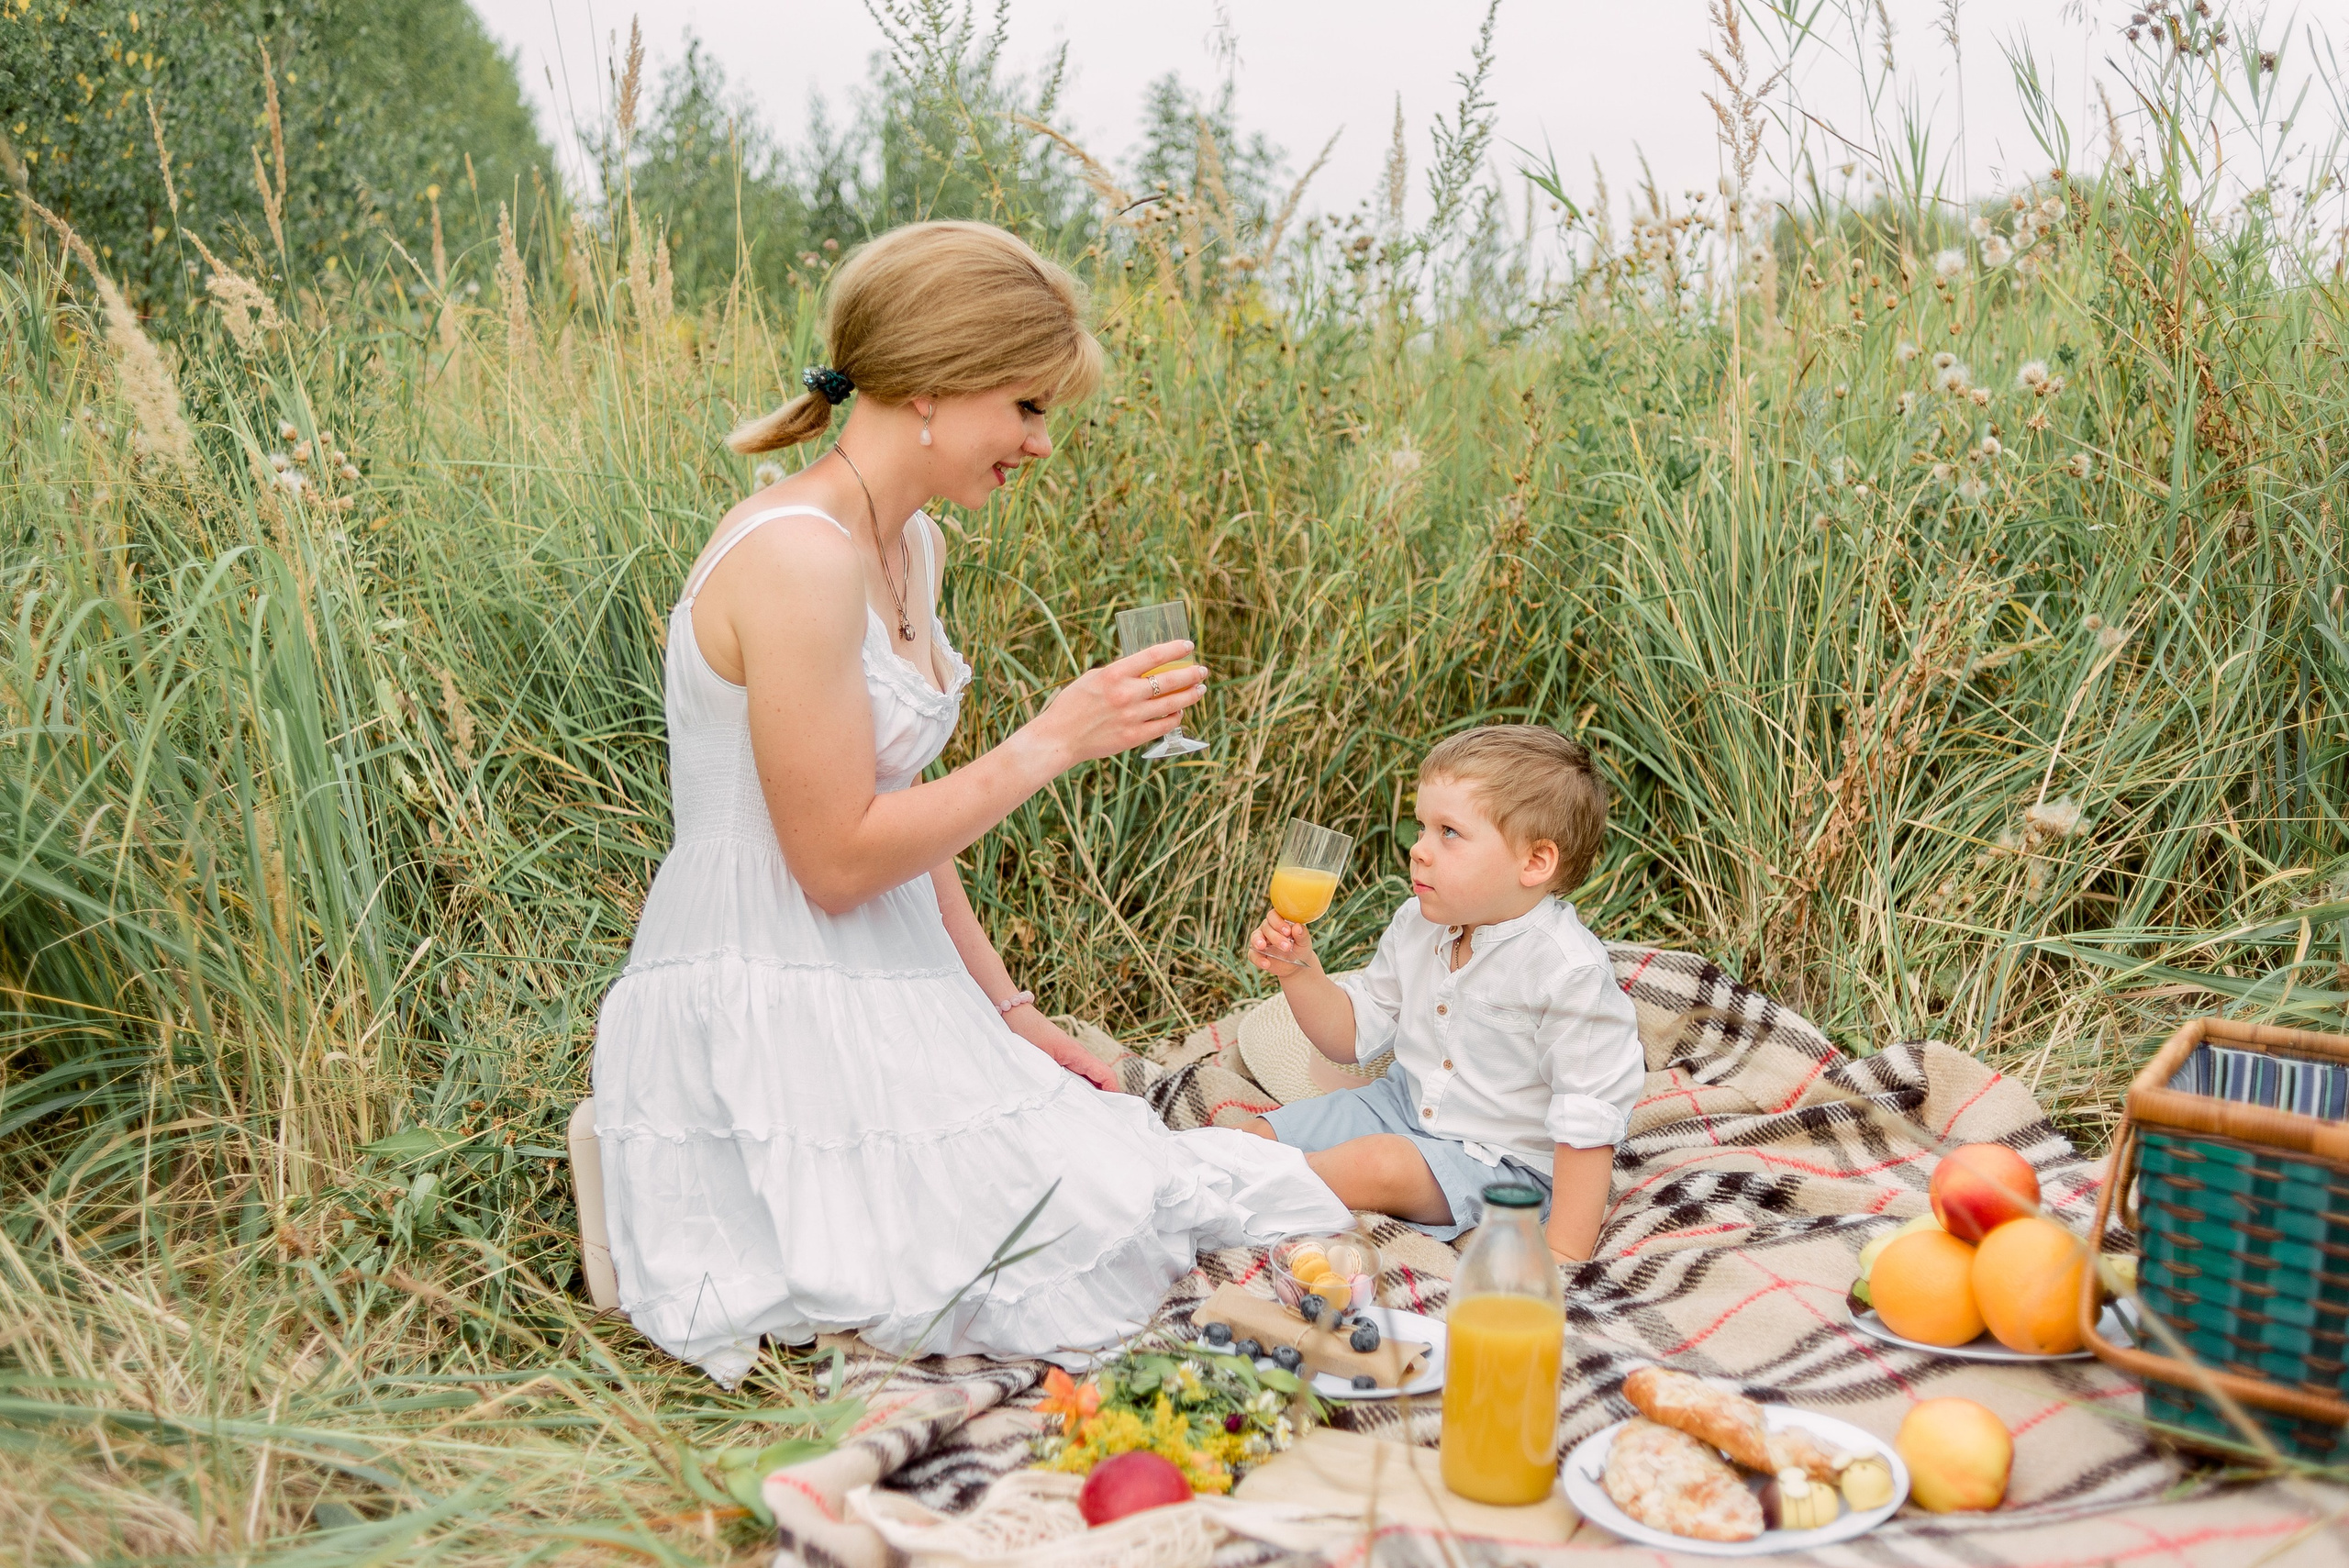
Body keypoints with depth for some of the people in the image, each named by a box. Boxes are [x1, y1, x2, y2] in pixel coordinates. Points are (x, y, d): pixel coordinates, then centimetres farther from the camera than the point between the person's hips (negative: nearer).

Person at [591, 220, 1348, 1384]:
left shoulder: (909, 545, 10)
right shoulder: (797, 558, -21)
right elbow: (838, 859, -20)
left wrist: (1009, 1011, 13)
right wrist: (1053, 742, -15)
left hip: (880, 1002, 10)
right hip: (767, 1019, -9)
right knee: (1076, 1278, -10)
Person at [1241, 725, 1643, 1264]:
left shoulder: (1569, 973, -24)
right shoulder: (1418, 924, -2)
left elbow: (1588, 1120, -22)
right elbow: (1354, 1033, 9)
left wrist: (1564, 1250, -25)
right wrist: (1298, 971, -9)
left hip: (1502, 1157, -8)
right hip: (1402, 1105, 8)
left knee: (1378, 1163, -31)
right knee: (1257, 1134, -1)